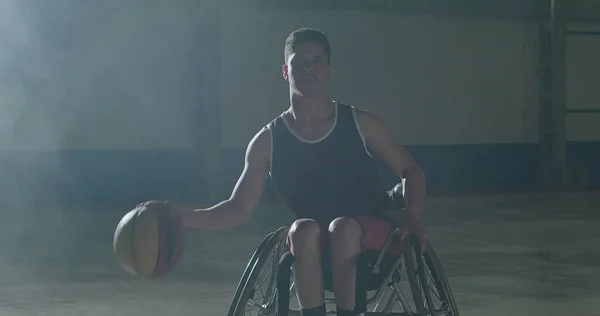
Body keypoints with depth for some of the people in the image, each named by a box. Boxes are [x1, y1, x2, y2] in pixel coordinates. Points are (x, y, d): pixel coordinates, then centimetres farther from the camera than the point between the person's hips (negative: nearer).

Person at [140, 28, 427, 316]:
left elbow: (410, 171, 5)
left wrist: (411, 216, -14)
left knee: (344, 227, -35)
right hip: (315, 246, 1)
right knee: (303, 230, -33)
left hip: (372, 234, -1)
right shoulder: (268, 141, -3)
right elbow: (238, 209, -2)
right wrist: (181, 216, -18)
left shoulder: (360, 124, -5)